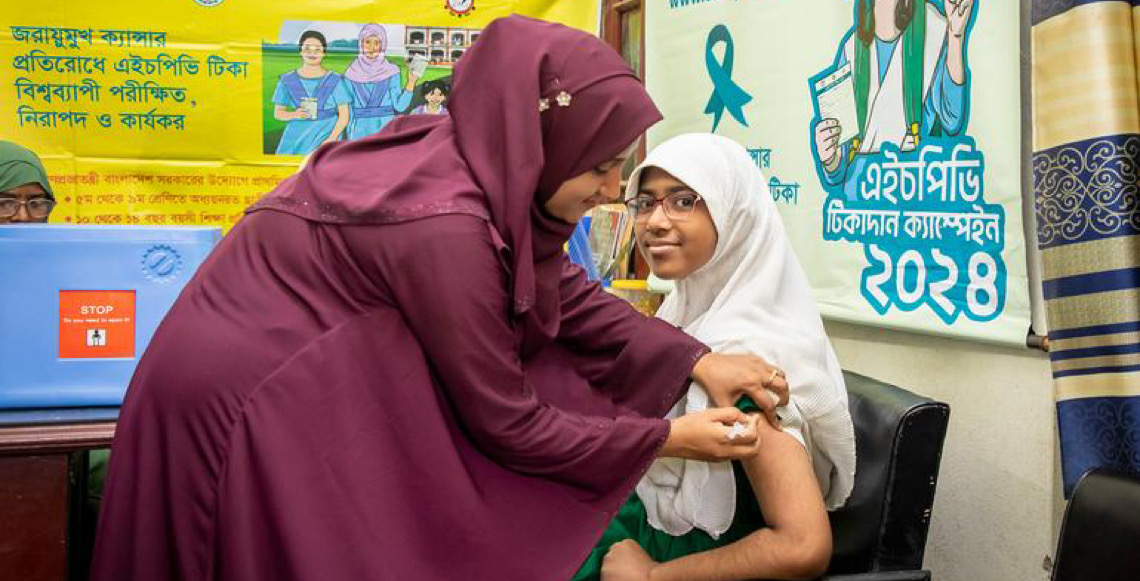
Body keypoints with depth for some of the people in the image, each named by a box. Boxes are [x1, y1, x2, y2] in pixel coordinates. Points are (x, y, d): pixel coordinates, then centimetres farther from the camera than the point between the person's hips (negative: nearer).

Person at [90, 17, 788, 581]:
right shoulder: (445, 225, -29)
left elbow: (567, 293, 6)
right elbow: (507, 424, -20)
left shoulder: (477, 161, -5)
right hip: (242, 406, -8)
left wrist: (698, 362, 0)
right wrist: (667, 438, -10)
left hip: (289, 379, 8)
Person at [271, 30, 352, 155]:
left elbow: (344, 114, 2)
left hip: (325, 135, -2)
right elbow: (278, 113, 12)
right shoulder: (288, 80, 9)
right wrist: (295, 114, -9)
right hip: (296, 137, 2)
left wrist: (332, 138, -11)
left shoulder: (334, 80, 3)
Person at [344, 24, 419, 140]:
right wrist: (350, 136, 6)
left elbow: (399, 106, -4)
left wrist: (411, 83, -14)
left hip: (386, 130, -1)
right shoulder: (351, 73, 5)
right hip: (360, 132, 1)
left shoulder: (391, 72, 2)